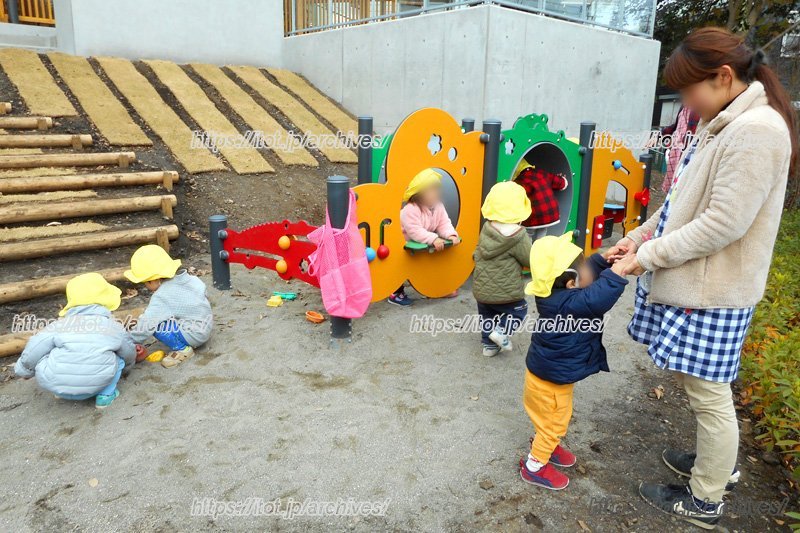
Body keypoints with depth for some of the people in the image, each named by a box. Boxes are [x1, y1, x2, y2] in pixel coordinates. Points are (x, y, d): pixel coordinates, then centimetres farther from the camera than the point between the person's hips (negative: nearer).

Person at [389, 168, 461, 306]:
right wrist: (433, 239, -49)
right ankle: (396, 293, 6)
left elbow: (444, 224, -12)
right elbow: (415, 232, -40)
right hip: (405, 245, -7)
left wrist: (451, 235, -34)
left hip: (427, 245, 7)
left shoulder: (438, 206, -7)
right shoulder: (410, 210, -32)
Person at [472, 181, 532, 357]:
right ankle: (502, 331, 4)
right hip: (505, 291, -5)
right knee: (519, 310, 20)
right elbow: (530, 261, -11)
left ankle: (489, 345, 31)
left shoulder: (487, 228, -2)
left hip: (481, 289, 5)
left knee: (487, 316, 24)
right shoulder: (517, 236, -20)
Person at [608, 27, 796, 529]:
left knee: (709, 394, 5)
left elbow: (724, 222, -23)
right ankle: (717, 465, 44)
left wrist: (651, 255, -16)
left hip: (712, 293, -10)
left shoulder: (756, 130, -19)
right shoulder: (725, 126, 11)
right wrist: (638, 236, 6)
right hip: (693, 282, 10)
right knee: (697, 381, 23)